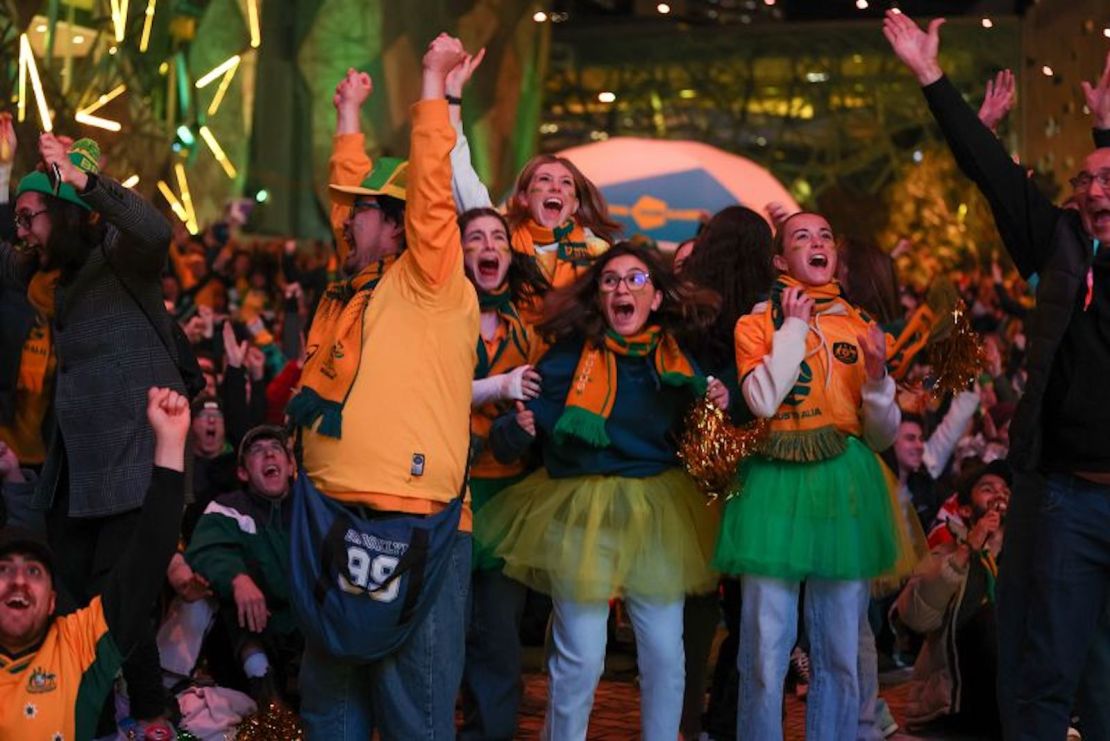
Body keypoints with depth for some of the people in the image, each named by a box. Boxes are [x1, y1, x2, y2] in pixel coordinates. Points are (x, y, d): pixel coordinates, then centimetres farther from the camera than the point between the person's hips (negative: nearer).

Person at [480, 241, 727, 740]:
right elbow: (507, 445, -8)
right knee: (581, 657, -3)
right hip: (582, 513, -3)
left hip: (659, 514, 3)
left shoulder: (679, 362, 3)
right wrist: (519, 427, -30)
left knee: (665, 653, 5)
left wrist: (717, 408, -3)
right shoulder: (568, 356, -6)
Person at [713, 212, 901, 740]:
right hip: (776, 486, -2)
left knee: (840, 656, 5)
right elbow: (763, 402, -12)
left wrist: (877, 379, -7)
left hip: (845, 490, 2)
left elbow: (883, 436, 11)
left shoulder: (860, 329, 13)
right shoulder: (756, 324, 7)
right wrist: (795, 326, -4)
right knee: (766, 653, -2)